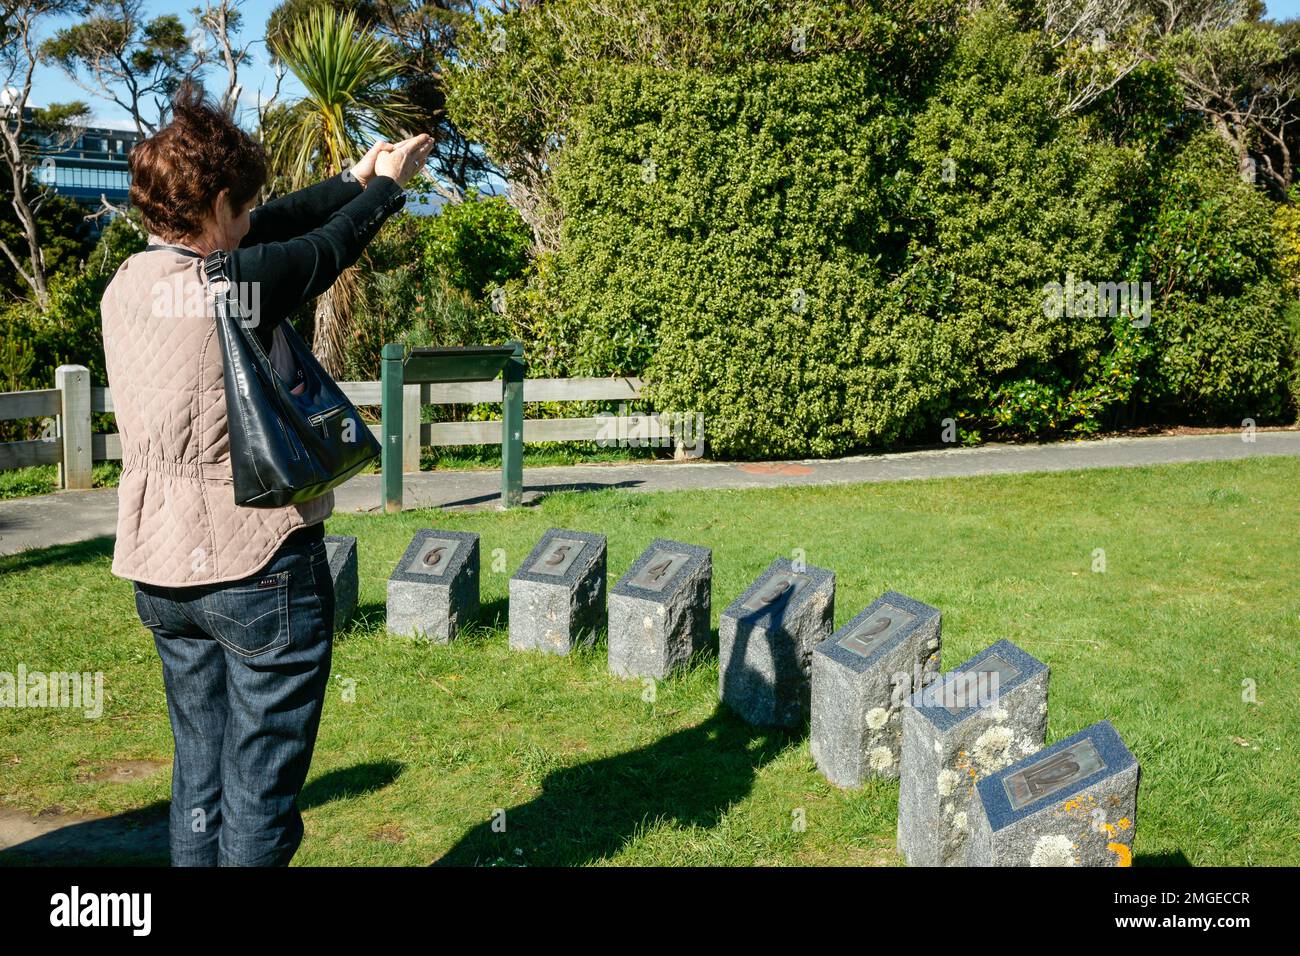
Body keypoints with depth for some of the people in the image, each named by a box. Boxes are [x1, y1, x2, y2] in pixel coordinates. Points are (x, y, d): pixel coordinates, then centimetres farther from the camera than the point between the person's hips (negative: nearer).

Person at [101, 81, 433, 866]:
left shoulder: (127, 285, 2)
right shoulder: (236, 285, -20)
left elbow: (270, 230, 12)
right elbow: (333, 245, -2)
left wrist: (355, 179, 22)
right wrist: (387, 184, 17)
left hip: (161, 572, 8)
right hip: (260, 566, -7)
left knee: (199, 773, 18)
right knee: (260, 788, 5)